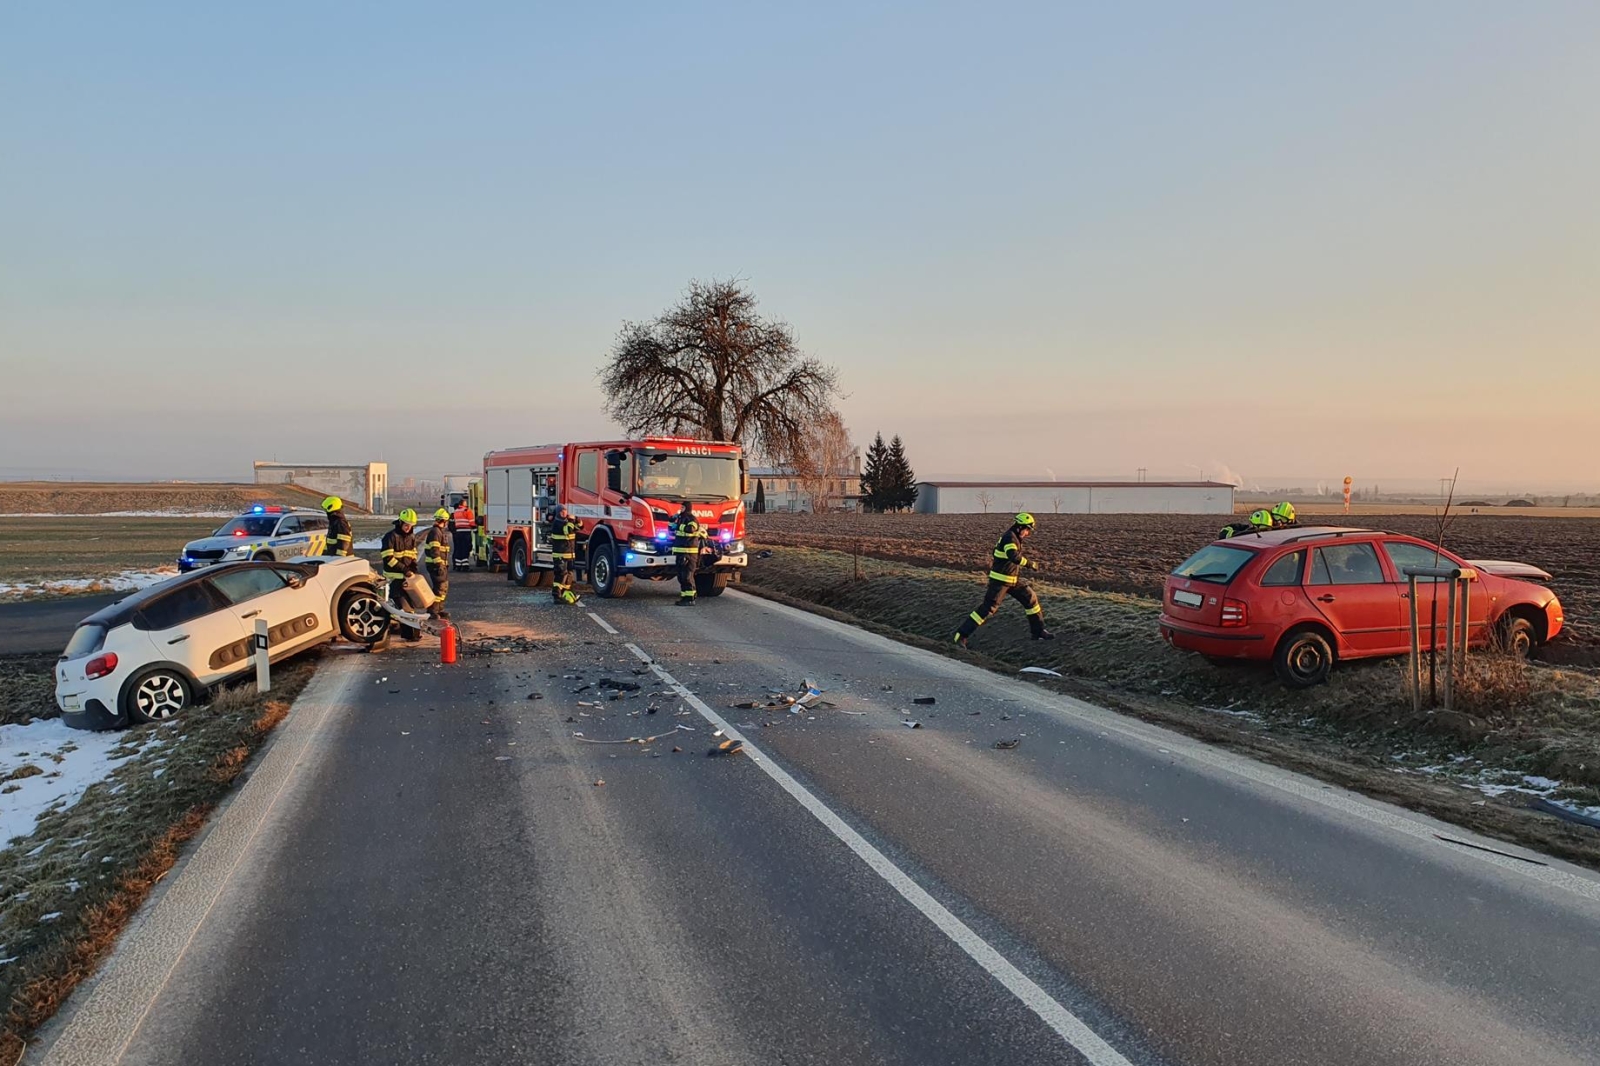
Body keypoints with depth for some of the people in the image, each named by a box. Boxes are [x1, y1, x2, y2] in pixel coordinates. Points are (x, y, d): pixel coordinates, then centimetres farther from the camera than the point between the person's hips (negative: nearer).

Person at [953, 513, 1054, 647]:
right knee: (988, 608, -10)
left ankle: (1038, 631, 23)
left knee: (1031, 598, 11)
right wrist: (1031, 564, -27)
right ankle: (961, 635, -6)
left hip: (1013, 580, 10)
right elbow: (1014, 556, -38)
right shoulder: (1009, 537, -20)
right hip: (1000, 580, -10)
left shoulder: (1014, 537, 10)